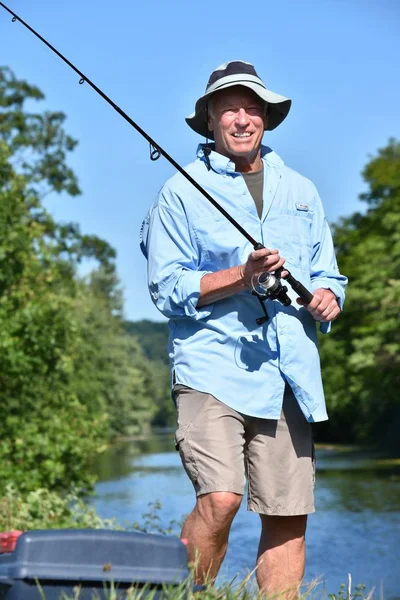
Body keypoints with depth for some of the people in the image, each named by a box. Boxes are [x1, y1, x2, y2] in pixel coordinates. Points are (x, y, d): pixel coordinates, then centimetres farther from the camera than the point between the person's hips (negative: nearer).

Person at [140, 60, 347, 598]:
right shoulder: (182, 192, 6)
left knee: (288, 515, 1)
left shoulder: (300, 191, 21)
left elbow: (327, 274, 23)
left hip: (287, 374, 4)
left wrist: (327, 297, -1)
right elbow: (167, 289, -1)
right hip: (214, 369, -4)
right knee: (220, 497, -19)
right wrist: (243, 275, -14)